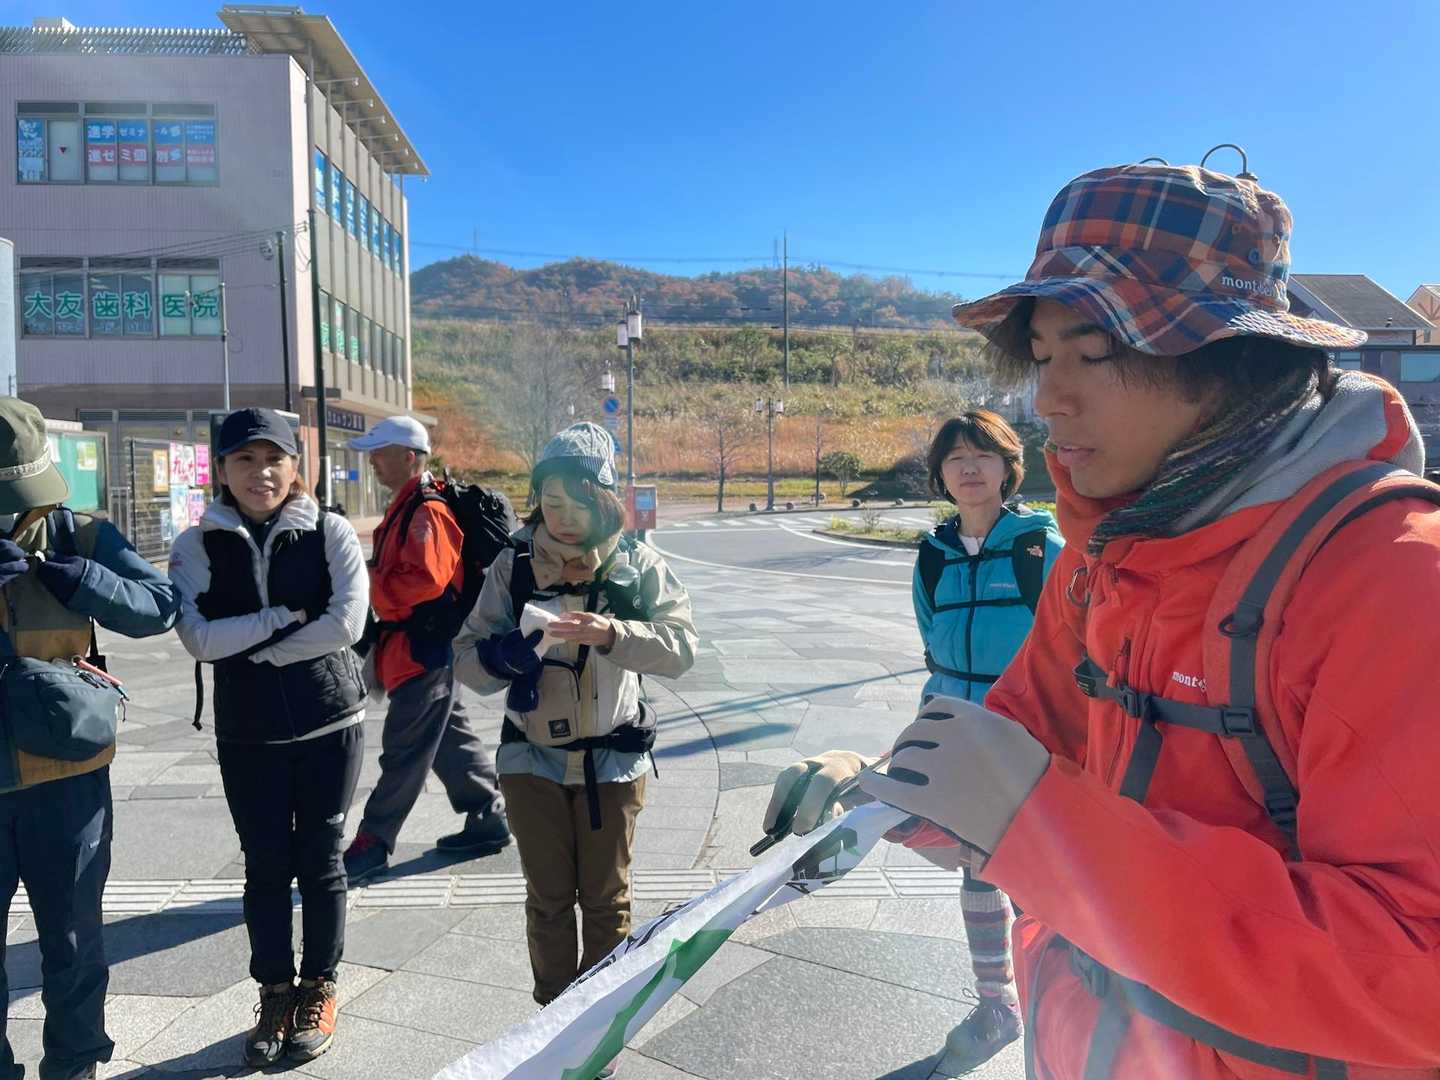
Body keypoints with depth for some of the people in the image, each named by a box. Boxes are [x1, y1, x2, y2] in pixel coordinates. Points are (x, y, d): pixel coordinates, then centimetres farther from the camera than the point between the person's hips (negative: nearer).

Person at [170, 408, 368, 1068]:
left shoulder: (330, 532, -5)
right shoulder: (198, 546, -1)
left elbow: (346, 623, -16)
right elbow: (199, 639, -11)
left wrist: (250, 646, -12)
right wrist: (285, 617, -14)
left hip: (330, 722, -1)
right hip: (247, 733, 1)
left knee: (320, 860, 9)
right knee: (265, 866, 11)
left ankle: (319, 991, 28)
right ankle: (275, 993, 30)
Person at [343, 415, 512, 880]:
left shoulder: (428, 512, -18)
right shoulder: (408, 507, 15)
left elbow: (425, 580, -28)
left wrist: (372, 587, -18)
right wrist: (374, 580, 6)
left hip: (425, 649, -11)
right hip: (424, 648, 11)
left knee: (404, 750, -1)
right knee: (452, 739, 17)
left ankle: (372, 843, 9)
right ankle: (489, 820, 27)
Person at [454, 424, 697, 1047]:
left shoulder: (636, 565, -7)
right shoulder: (513, 566, -5)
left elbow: (680, 647, -17)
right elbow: (467, 657, -3)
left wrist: (611, 634, -33)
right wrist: (502, 653, -26)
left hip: (612, 759, 0)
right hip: (532, 757, 1)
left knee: (606, 900, 13)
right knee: (548, 900, 12)